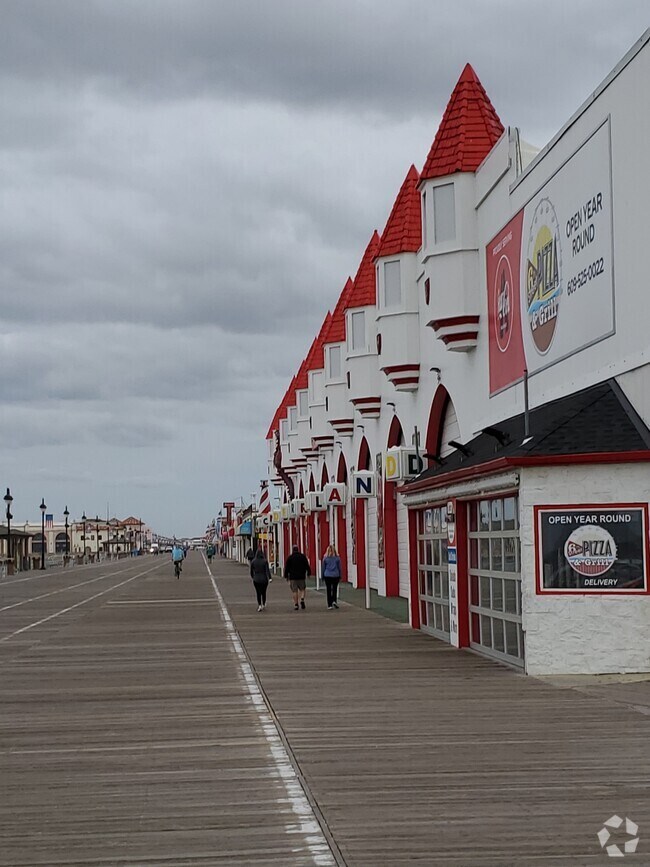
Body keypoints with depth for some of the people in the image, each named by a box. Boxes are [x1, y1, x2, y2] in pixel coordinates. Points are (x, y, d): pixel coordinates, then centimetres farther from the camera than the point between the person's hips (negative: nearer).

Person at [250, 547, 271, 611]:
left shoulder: (253, 561, -3)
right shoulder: (265, 561, -8)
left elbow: (251, 571, 6)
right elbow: (267, 570, -16)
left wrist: (253, 577, 22)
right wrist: (269, 578, -18)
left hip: (256, 579, 0)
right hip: (264, 579, 0)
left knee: (258, 593, 2)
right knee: (263, 592, 17)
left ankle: (259, 605, -13)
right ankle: (263, 604, 27)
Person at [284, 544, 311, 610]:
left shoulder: (290, 557, -1)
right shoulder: (303, 556, 2)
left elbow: (286, 568, 2)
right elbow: (307, 566, 3)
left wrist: (286, 576, 9)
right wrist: (308, 573, 12)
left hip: (293, 577, -1)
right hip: (301, 576, 1)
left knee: (294, 591, 3)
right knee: (302, 589, 13)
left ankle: (296, 604, 1)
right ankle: (302, 599, -12)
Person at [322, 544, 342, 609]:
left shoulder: (325, 558, -3)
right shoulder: (337, 558, -1)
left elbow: (323, 568, 4)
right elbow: (339, 567, 4)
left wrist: (323, 577, 13)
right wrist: (340, 576, 13)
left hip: (327, 575, -1)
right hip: (335, 575, 1)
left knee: (329, 590, 5)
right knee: (335, 589, 14)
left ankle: (329, 605, 2)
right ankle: (334, 601, -5)